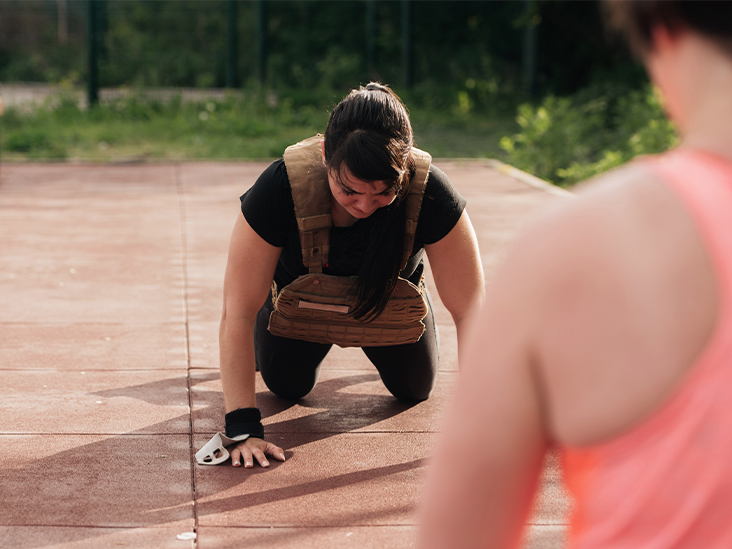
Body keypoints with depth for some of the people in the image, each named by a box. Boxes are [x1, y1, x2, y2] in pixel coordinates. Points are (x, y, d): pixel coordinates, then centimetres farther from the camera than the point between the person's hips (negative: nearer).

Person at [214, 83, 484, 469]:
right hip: (299, 300, -1)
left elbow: (471, 310, -33)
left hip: (390, 303, 1)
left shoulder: (431, 193, -40)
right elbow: (238, 312, -37)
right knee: (286, 385, 17)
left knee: (414, 388, 18)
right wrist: (243, 429, -42)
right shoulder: (279, 188, -42)